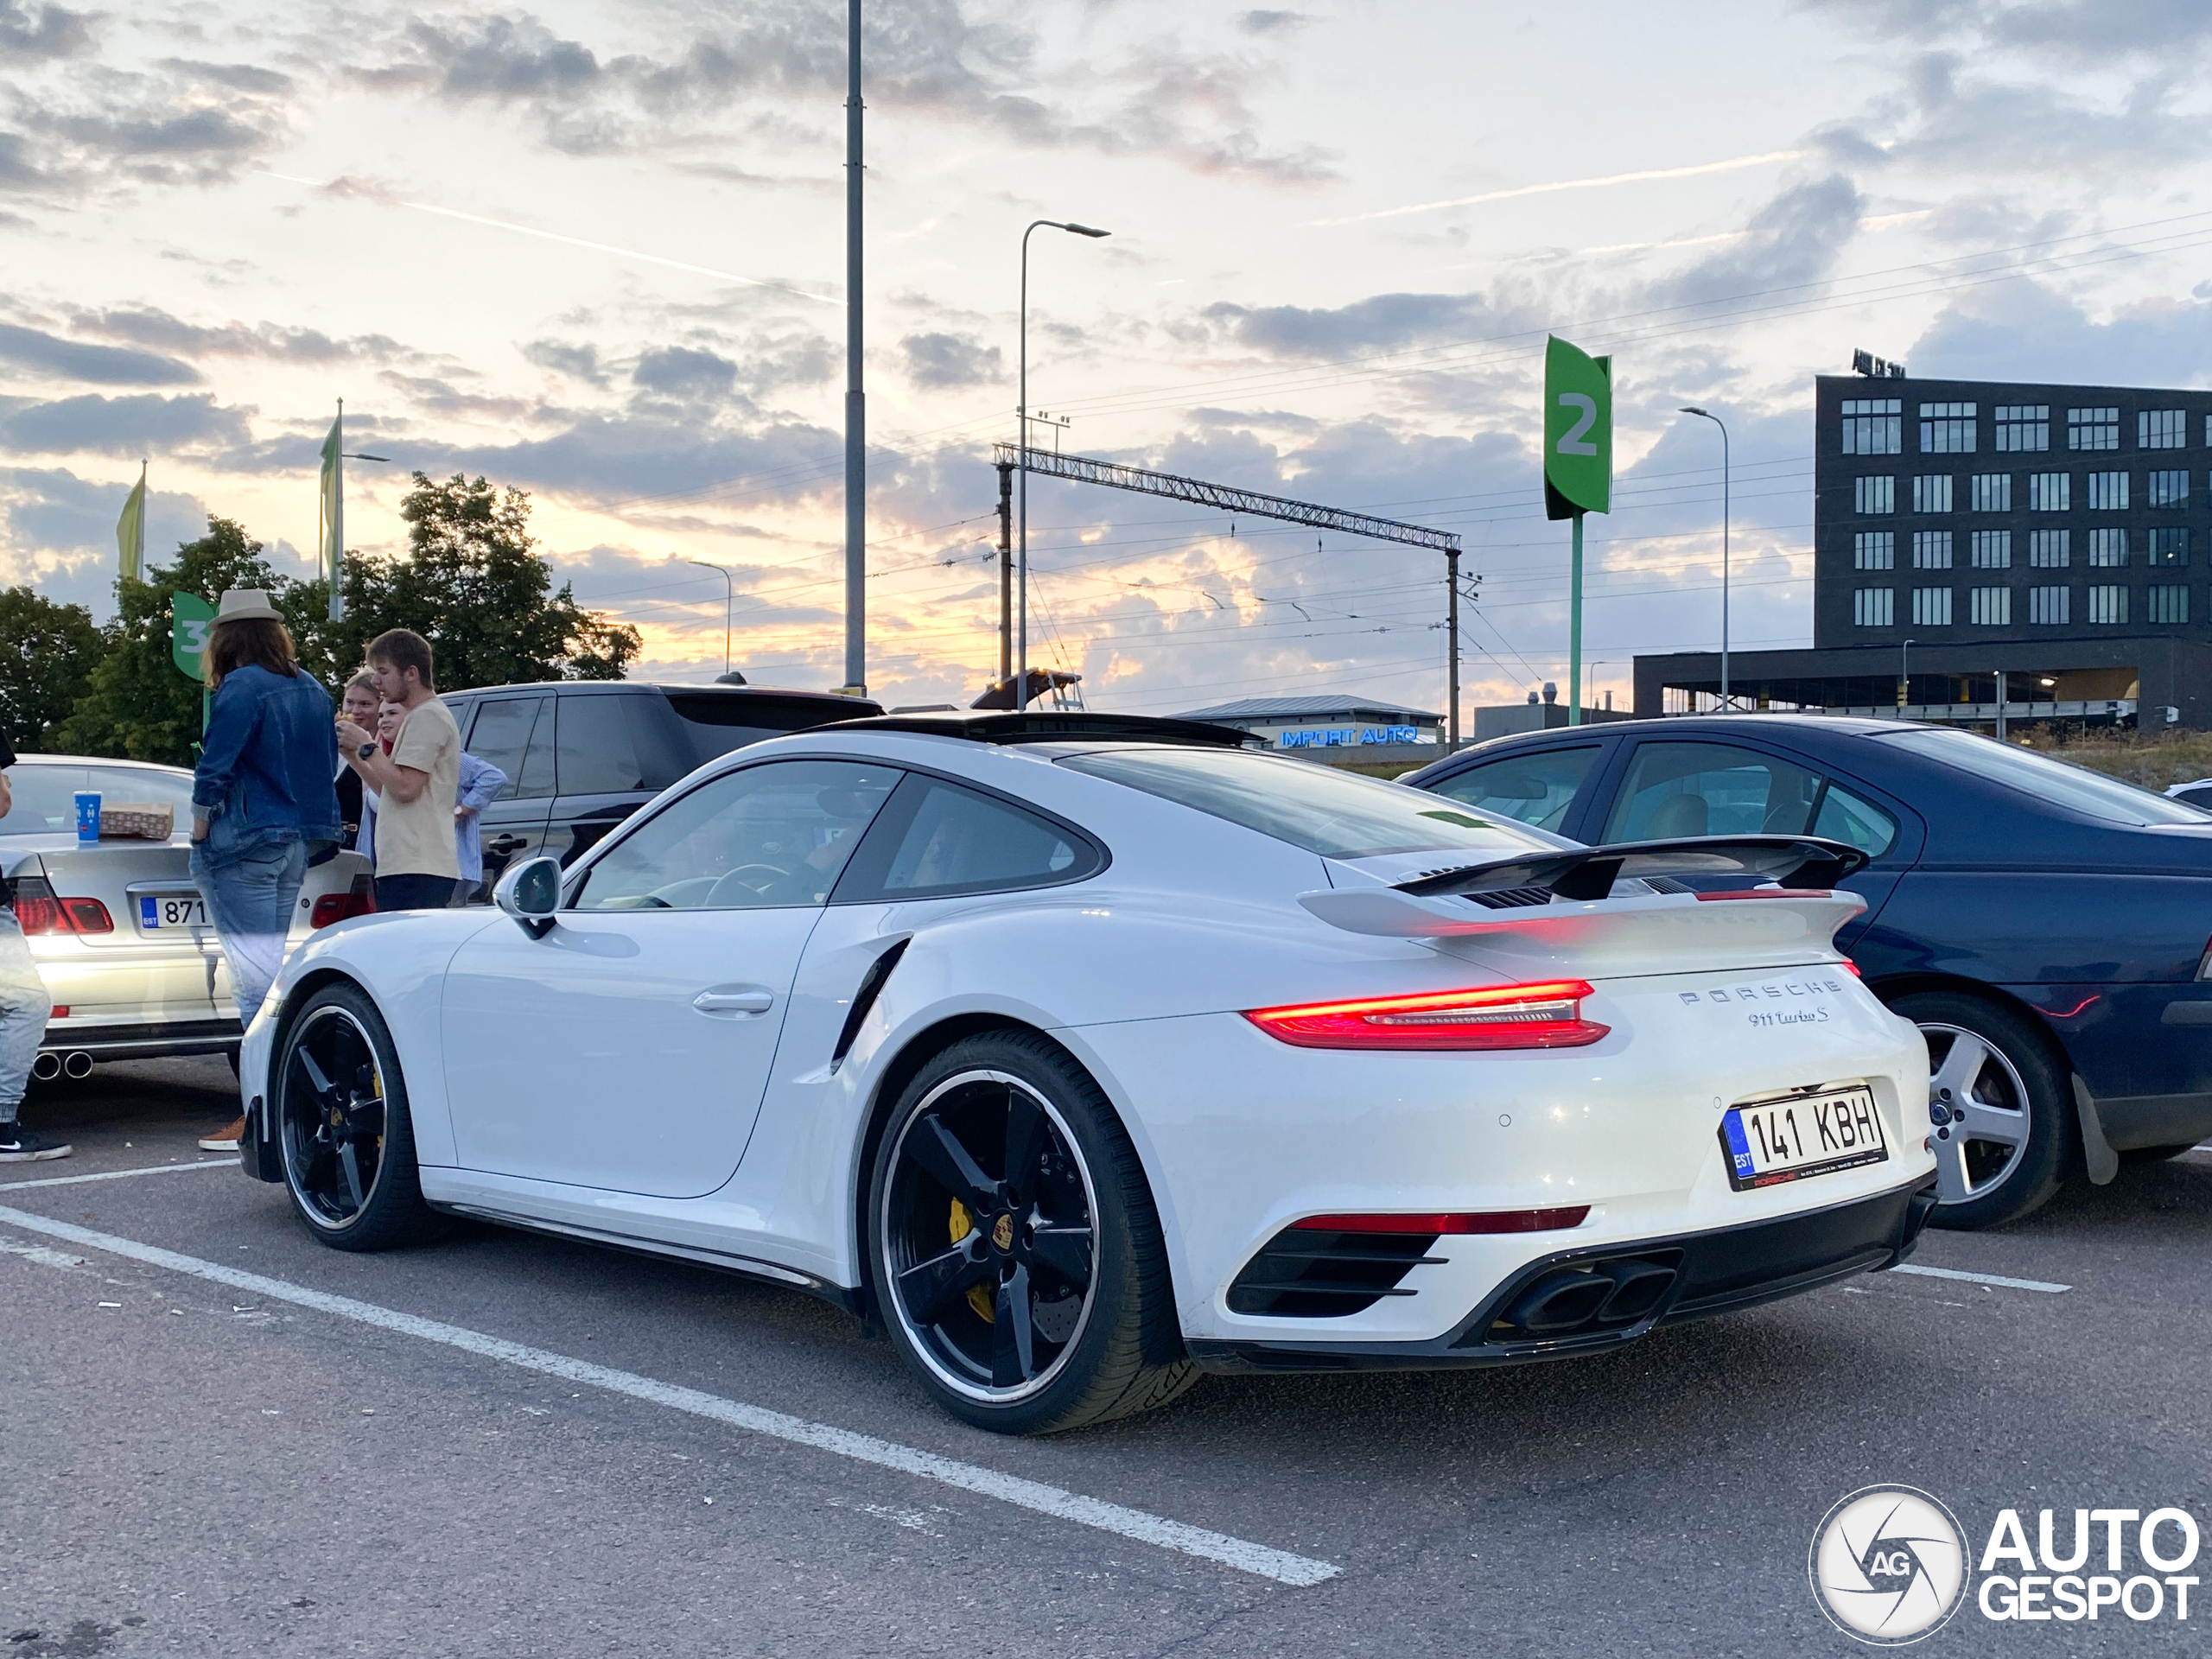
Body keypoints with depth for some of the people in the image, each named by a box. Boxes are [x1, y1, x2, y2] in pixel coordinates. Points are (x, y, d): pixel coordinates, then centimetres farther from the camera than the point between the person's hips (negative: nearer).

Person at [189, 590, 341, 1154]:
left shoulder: (241, 688, -11)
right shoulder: (311, 688, 13)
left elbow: (215, 770, -16)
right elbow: (326, 767, 17)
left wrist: (200, 834, -7)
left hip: (247, 843, -8)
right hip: (298, 845, 8)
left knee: (256, 973, -7)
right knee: (273, 966, 15)